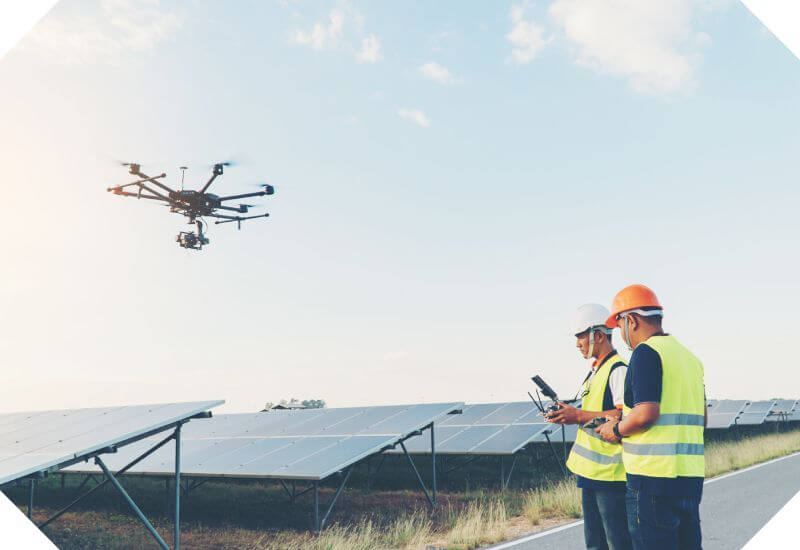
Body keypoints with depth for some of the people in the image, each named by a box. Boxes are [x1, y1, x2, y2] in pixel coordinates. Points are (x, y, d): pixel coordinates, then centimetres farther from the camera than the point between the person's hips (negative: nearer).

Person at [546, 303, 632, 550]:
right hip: (590, 471, 10)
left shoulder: (618, 370, -13)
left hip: (610, 473, -10)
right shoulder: (595, 372, 17)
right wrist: (569, 416, 7)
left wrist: (579, 416, -20)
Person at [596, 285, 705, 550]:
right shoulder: (689, 356, 16)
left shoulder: (646, 352, -10)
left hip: (654, 475, -8)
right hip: (692, 476, 9)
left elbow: (646, 412, -21)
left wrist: (616, 430, -3)